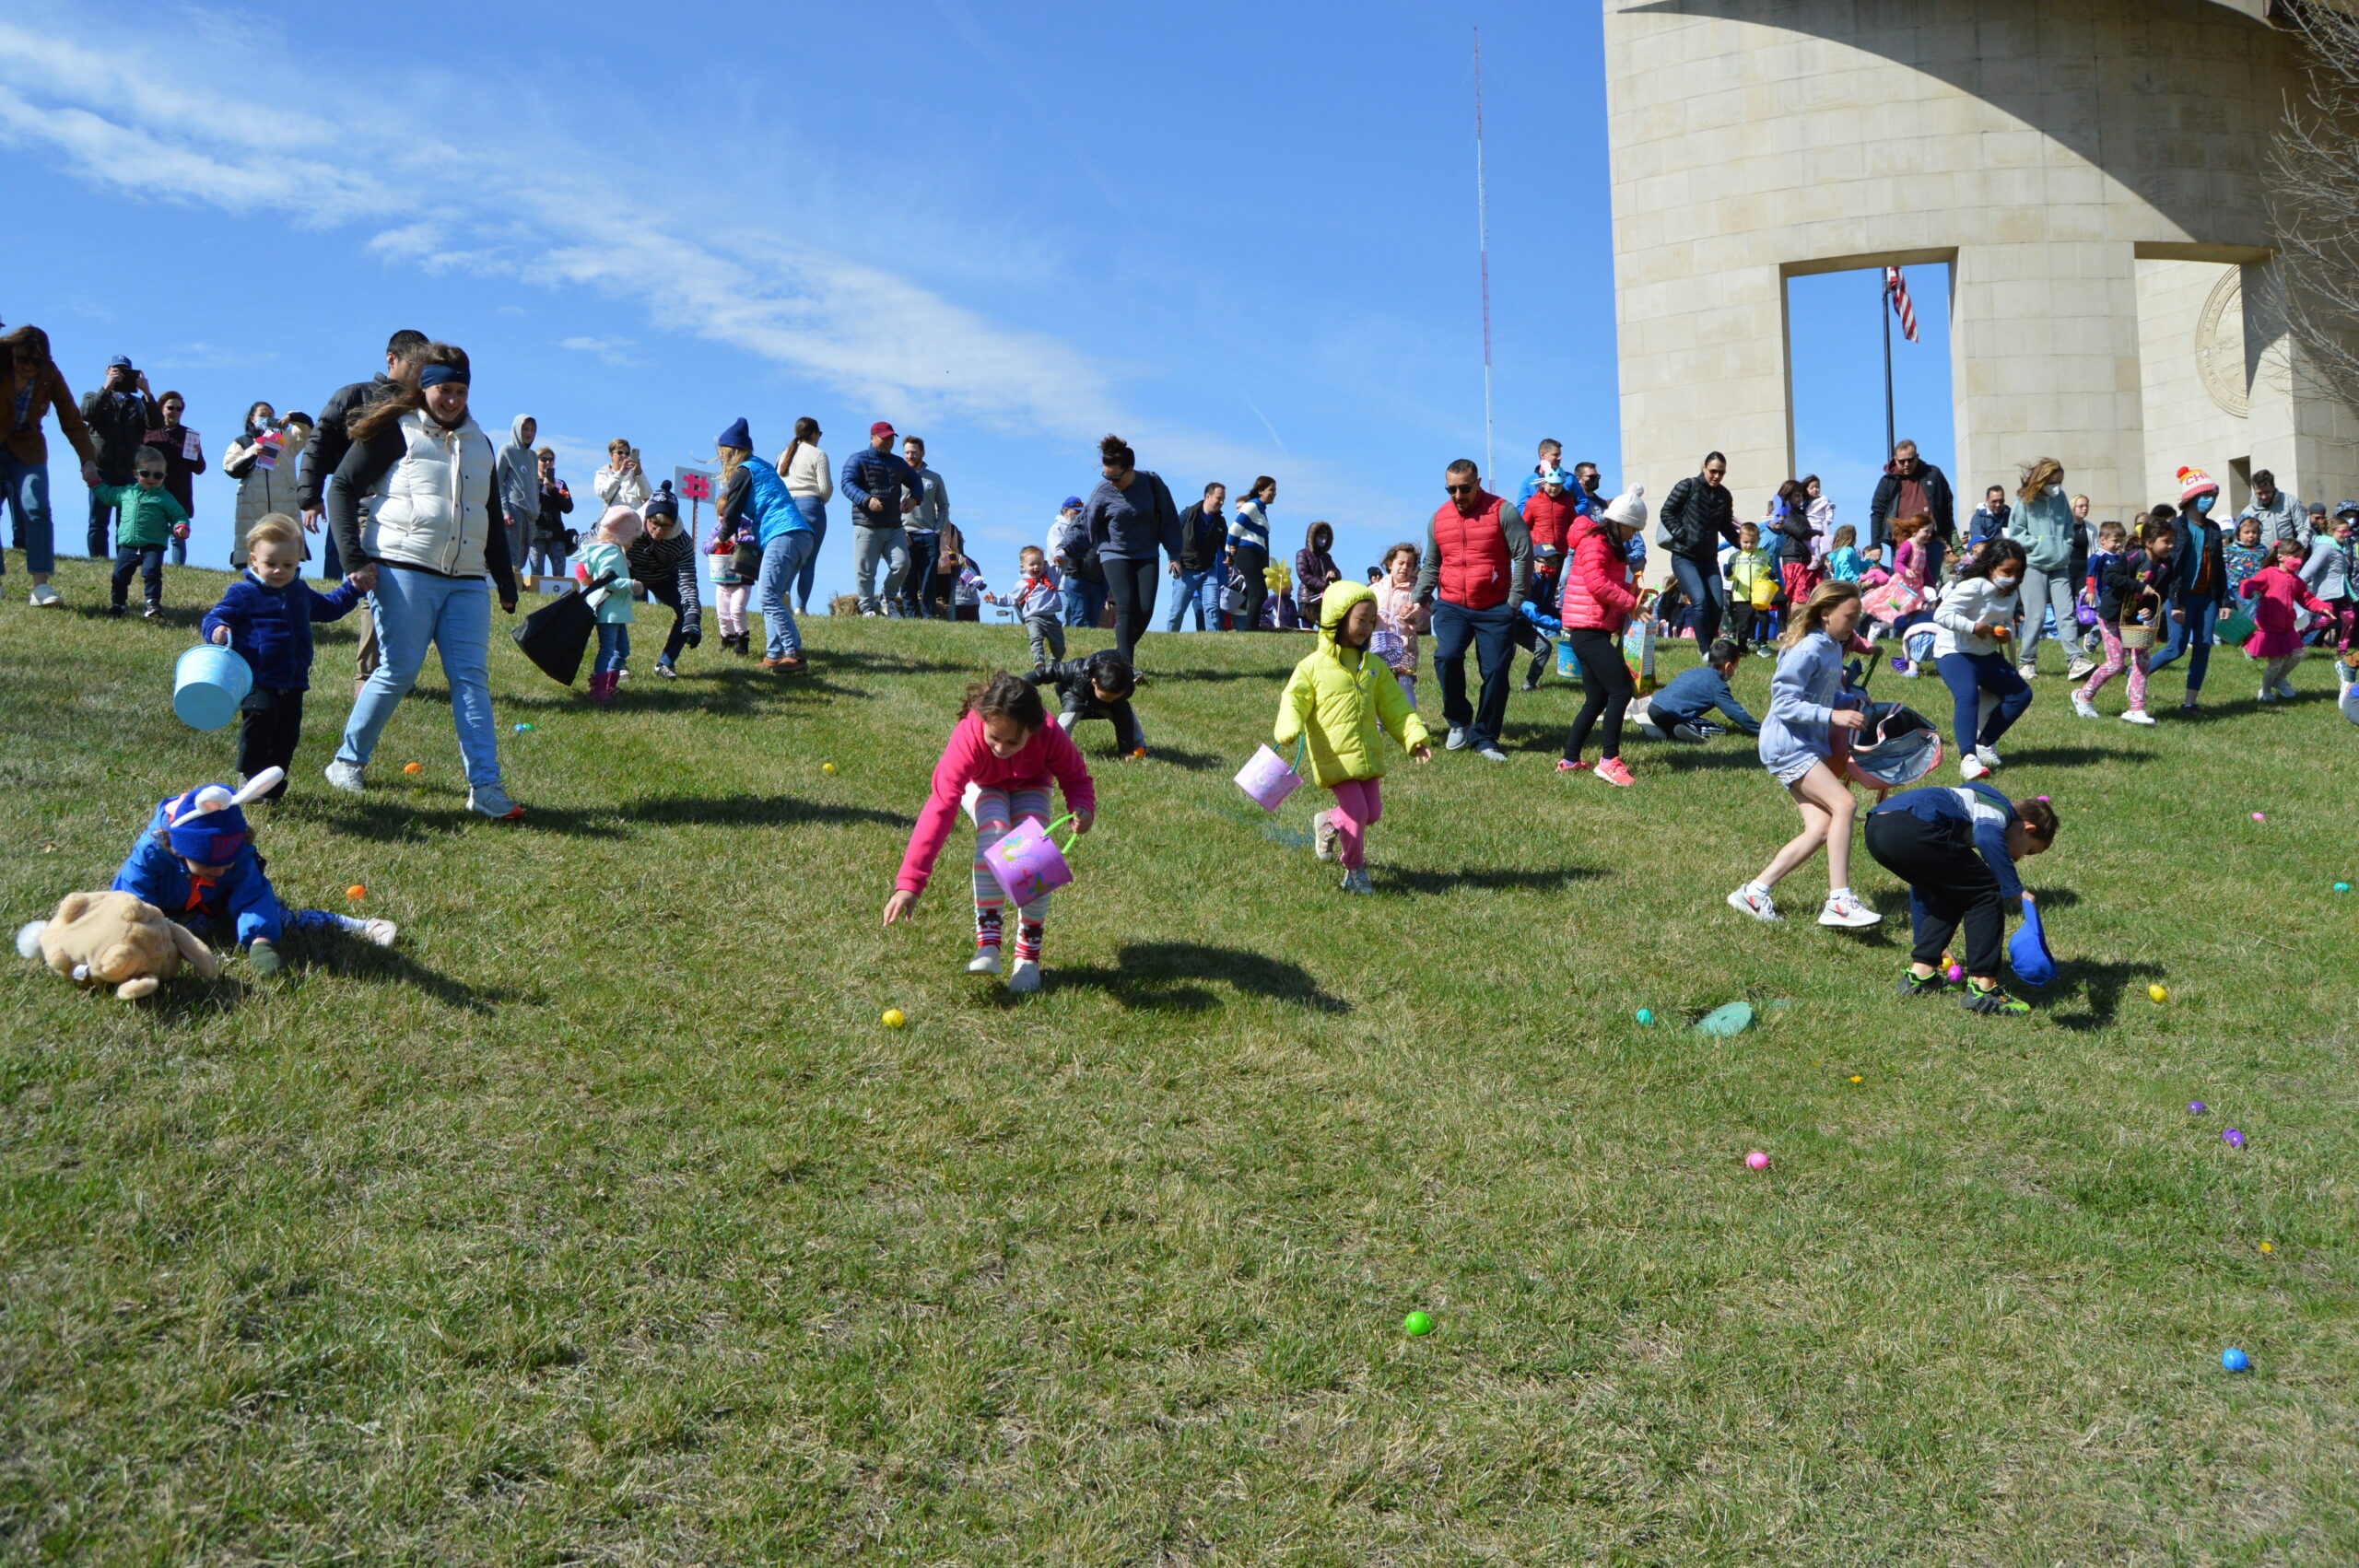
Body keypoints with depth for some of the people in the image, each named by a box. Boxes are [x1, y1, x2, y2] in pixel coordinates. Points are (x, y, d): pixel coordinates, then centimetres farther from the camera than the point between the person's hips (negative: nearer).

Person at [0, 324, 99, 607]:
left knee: (37, 509, -17)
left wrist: (88, 459, -13)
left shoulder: (50, 376, -7)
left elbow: (72, 421, -5)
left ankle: (40, 584, -23)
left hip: (28, 449, 1)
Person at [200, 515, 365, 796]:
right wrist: (216, 631, -28)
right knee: (260, 718, -25)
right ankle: (250, 776, -11)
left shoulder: (300, 592, 16)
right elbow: (214, 618, -6)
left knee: (287, 733, 6)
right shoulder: (242, 593, -3)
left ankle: (274, 784, 20)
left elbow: (329, 608, 35)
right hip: (257, 681, -6)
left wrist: (353, 588, 30)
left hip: (293, 682, 6)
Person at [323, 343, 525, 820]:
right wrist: (354, 558, -12)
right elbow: (342, 487, -2)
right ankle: (348, 761, 16)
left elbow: (492, 517, 26)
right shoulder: (395, 432, 1)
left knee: (472, 677, -4)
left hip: (467, 581, 5)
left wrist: (506, 583, 22)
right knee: (399, 672, -4)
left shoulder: (478, 443, 20)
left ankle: (485, 787, -8)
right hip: (403, 572, -5)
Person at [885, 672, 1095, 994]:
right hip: (982, 786, -1)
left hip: (1030, 785, 2)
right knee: (994, 833, -33)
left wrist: (1082, 808, -42)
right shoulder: (967, 738, -42)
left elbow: (1076, 777, -17)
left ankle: (1028, 956, -12)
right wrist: (910, 882, -53)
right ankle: (987, 943, -27)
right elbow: (939, 807, -48)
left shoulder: (1050, 735, -37)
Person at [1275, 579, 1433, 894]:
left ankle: (1329, 823, 35)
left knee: (1373, 811, 6)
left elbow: (1395, 707, 12)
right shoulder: (1313, 666, -5)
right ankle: (1354, 870, 10)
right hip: (1335, 757, -6)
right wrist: (1288, 730, -27)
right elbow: (1293, 701, -6)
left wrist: (1415, 737, -1)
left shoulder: (1373, 666, 10)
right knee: (1356, 811, -11)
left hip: (1368, 755, 6)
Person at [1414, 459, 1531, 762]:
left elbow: (1524, 555, -5)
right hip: (1451, 606, 2)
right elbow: (1430, 565, 20)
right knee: (1446, 657, -21)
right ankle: (1459, 721, 1)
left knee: (1496, 672, -2)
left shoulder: (1502, 512, -4)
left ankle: (1484, 739, 12)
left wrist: (1514, 601, -7)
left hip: (1495, 609, -2)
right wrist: (1419, 599, 10)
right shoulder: (1438, 518, 9)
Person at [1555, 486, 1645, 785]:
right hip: (1588, 629, -11)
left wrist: (1636, 593, 5)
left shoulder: (1607, 546, 22)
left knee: (1597, 700, 12)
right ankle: (1609, 761, -12)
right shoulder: (1595, 542, -11)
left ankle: (1570, 760, 17)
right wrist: (1631, 602, -16)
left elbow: (1614, 582, 23)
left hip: (1595, 632, 11)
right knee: (1621, 691, -14)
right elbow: (1597, 583, -22)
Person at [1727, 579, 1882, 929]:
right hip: (1787, 744, -10)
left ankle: (1754, 893, 5)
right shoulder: (1808, 649, -16)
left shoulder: (1832, 648, 13)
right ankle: (1839, 901, -23)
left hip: (1809, 747, 10)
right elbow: (1784, 703, -20)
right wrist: (1834, 716, -25)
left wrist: (1851, 700, 6)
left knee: (1821, 828, 0)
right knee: (1844, 804, -21)